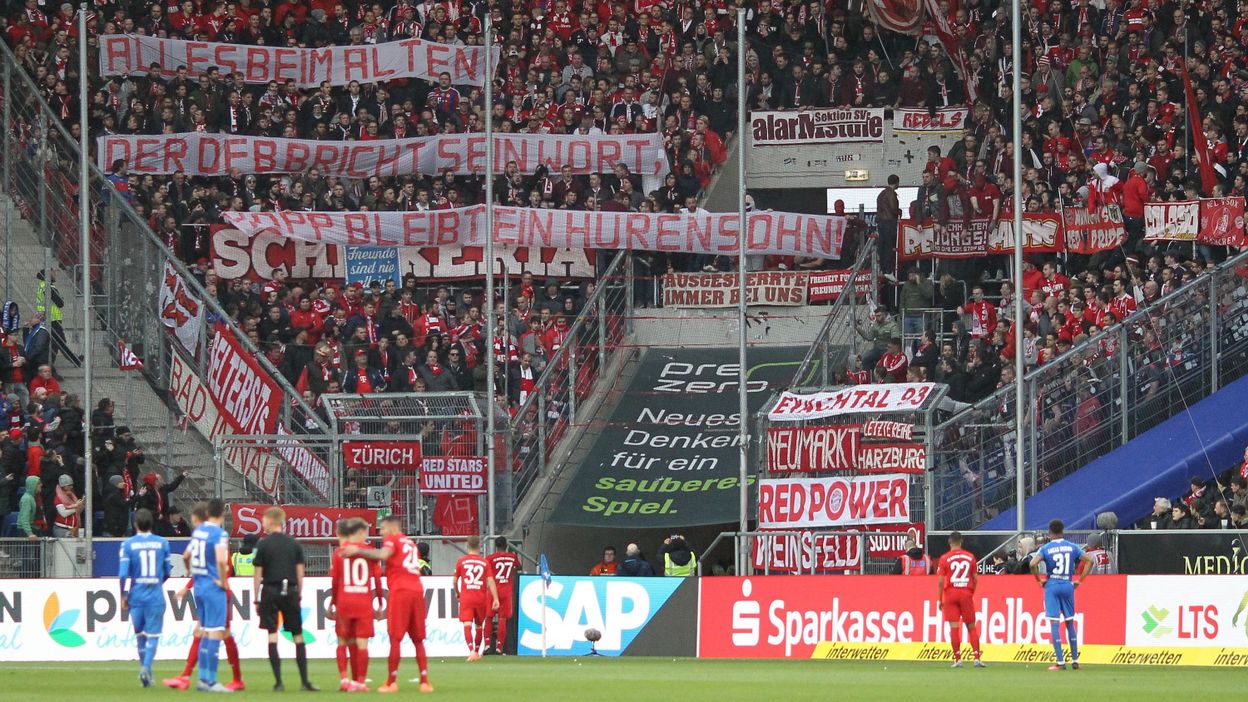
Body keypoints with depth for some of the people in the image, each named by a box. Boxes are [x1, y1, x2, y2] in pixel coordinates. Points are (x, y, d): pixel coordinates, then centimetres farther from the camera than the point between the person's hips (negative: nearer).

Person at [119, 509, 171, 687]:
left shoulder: (128, 545, -4)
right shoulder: (162, 543, 2)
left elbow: (124, 574, -8)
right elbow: (167, 572, 8)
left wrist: (124, 596, 3)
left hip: (136, 596, 0)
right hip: (156, 597, 0)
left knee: (140, 634, 14)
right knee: (153, 635, 0)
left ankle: (144, 667, 18)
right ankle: (146, 667, -19)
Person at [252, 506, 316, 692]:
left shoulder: (263, 544, -3)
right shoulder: (294, 544, 5)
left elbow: (258, 574, -3)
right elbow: (300, 573, 6)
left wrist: (257, 600, 3)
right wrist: (298, 596, 14)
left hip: (271, 592, -3)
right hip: (290, 591, 3)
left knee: (272, 635, -1)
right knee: (298, 635, 9)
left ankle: (278, 681, -6)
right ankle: (304, 680, 7)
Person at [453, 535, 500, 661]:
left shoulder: (461, 561, 1)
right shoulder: (485, 562, 3)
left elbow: (454, 581, 6)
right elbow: (490, 581, -4)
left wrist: (457, 593, 24)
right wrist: (496, 599, -5)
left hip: (466, 598, -2)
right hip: (481, 598, 2)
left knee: (467, 624, -10)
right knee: (479, 626, 18)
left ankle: (471, 651, -30)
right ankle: (477, 652, 27)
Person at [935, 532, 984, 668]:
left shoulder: (944, 558, -3)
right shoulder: (970, 557, 4)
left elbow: (940, 581, -5)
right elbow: (976, 579, 7)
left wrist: (939, 599, 1)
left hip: (951, 595, -2)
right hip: (966, 594, 2)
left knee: (954, 627, -2)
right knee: (971, 627, 7)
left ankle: (958, 659, -4)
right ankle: (977, 658, 1)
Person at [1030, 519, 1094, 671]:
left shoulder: (1046, 548, -3)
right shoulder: (1072, 547, 4)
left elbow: (1033, 563, -17)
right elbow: (1089, 560, 1)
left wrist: (1039, 580, -3)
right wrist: (1079, 580, 5)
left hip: (1051, 586, -3)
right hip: (1068, 586, 3)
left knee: (1054, 623, -3)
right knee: (1070, 622, 13)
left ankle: (1060, 662, -8)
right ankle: (1075, 660, 15)